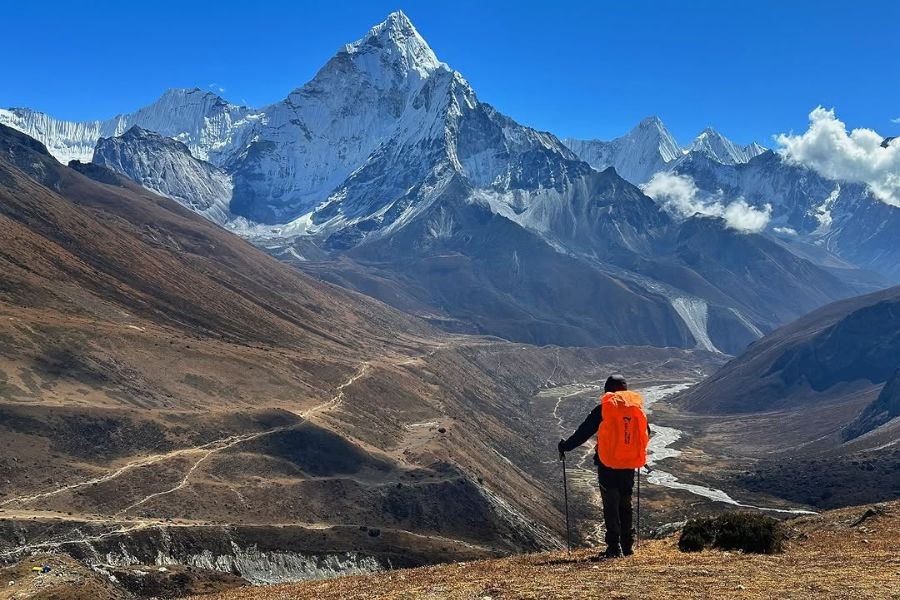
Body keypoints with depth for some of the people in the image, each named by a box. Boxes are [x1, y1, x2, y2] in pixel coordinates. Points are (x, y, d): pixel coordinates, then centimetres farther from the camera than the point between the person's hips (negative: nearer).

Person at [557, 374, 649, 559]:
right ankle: (628, 545, 19)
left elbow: (583, 432, -6)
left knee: (610, 505, 2)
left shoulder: (603, 409, -9)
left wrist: (565, 447, 7)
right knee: (626, 504, 16)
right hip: (629, 464, 4)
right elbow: (647, 434, 15)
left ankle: (614, 547, 0)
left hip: (607, 464, -4)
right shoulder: (637, 407, 2)